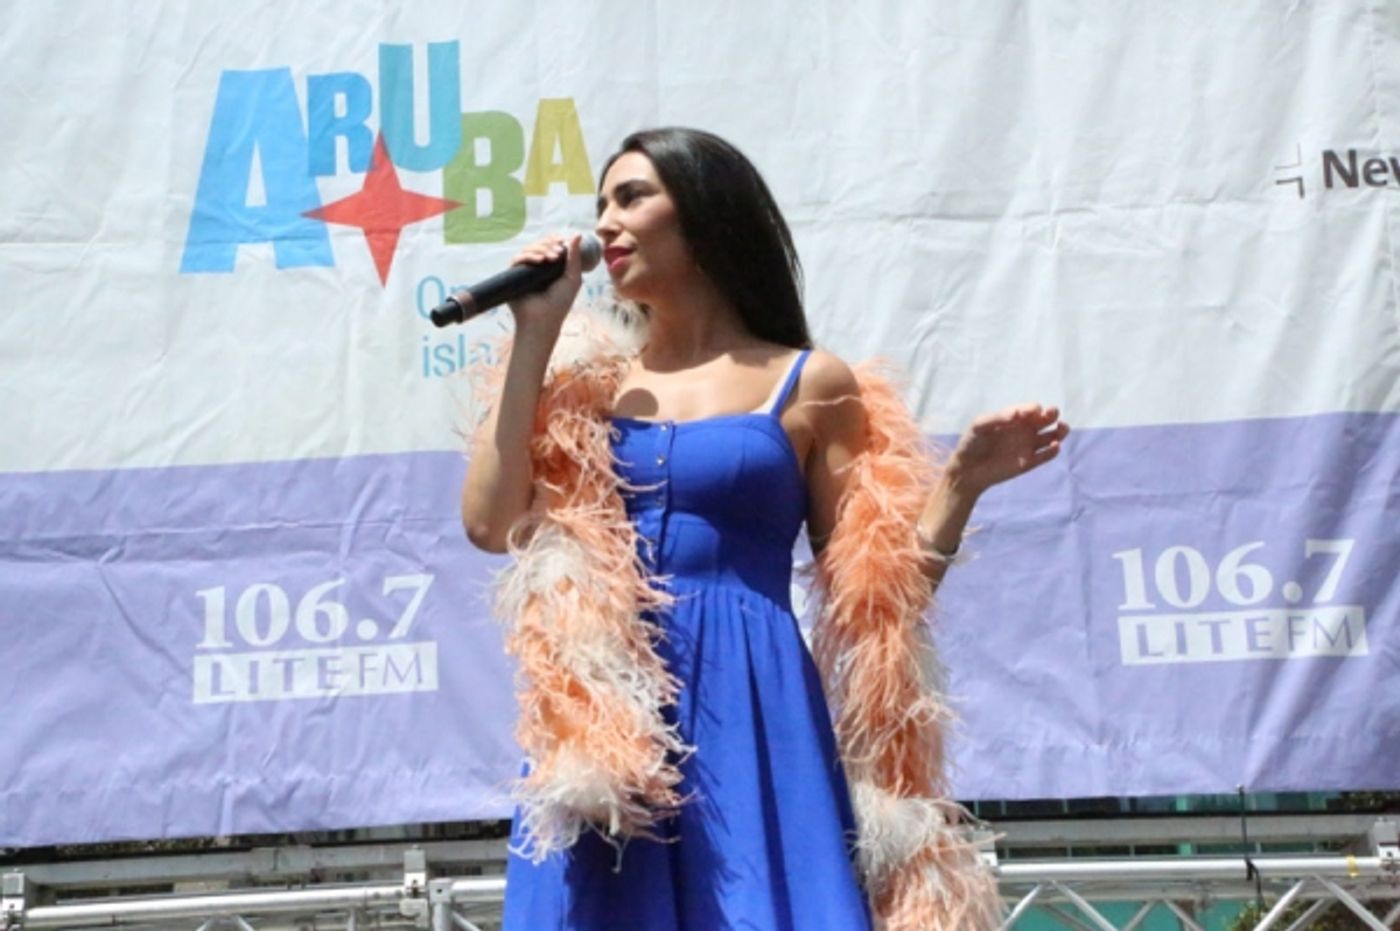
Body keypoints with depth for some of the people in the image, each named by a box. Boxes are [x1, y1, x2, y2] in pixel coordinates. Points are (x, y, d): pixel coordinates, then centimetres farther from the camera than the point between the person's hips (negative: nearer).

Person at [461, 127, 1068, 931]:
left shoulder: (810, 386, 6)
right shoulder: (590, 387, 13)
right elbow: (492, 524, -3)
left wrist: (961, 482, -10)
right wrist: (537, 336, 1)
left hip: (747, 713, -2)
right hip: (601, 715, 3)